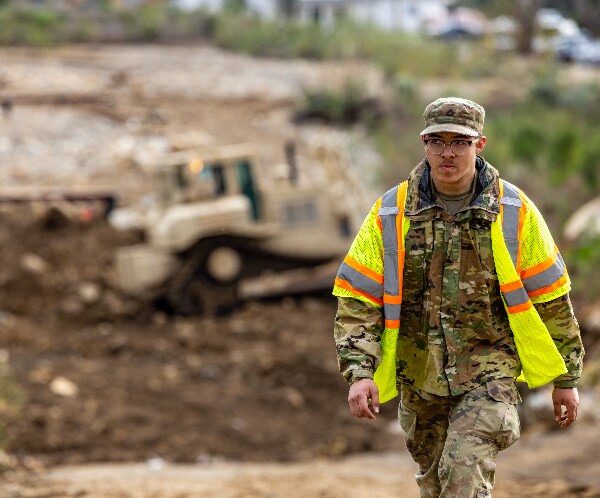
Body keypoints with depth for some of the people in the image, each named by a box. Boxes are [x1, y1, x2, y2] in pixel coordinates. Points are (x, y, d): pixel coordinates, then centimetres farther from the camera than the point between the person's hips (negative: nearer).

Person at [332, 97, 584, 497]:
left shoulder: (515, 212, -6)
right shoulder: (390, 215, -4)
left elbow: (550, 297, 2)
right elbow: (357, 299, -5)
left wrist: (566, 379, 5)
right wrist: (359, 373, -19)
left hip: (489, 372, -3)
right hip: (419, 375, 3)